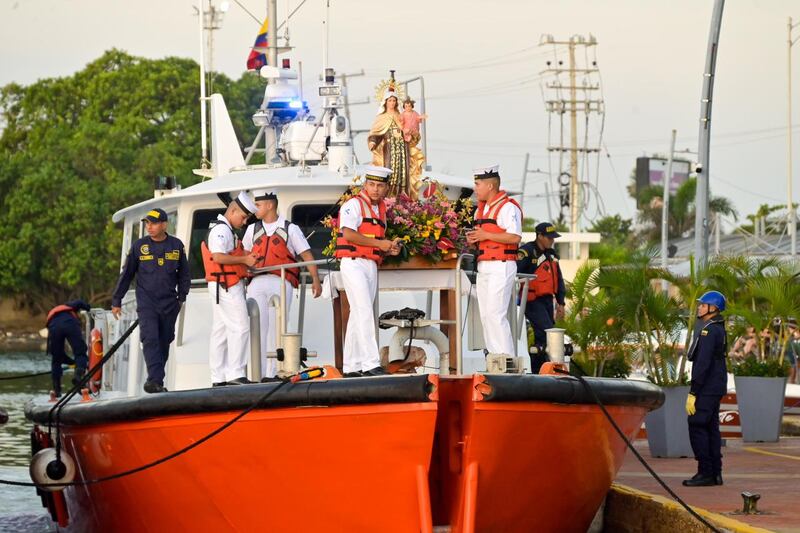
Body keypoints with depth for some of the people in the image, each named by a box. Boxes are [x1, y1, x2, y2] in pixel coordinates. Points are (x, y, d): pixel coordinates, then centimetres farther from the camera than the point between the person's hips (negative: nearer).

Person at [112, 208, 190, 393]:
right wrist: (116, 301, 10)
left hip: (169, 304, 3)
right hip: (146, 302, -3)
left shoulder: (176, 245, 5)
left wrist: (181, 297, 11)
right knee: (150, 339, -17)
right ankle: (155, 380, -25)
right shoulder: (139, 246, 1)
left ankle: (157, 381, 13)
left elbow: (184, 274, 17)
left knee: (164, 342, 5)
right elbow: (126, 275, 8)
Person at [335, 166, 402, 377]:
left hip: (371, 266, 8)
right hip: (353, 263, -8)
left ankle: (351, 367, 12)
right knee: (365, 312, -16)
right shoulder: (354, 205, -6)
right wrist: (379, 243, -17)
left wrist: (390, 249, 3)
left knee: (358, 316, 9)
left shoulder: (381, 209, 20)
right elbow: (348, 234, -20)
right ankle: (371, 364, -22)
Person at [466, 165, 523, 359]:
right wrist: (474, 239, 6)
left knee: (495, 314, -15)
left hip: (501, 268, -10)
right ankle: (494, 357, 13)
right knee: (485, 314, 9)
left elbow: (515, 237, -20)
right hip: (483, 268, 10)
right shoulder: (481, 208, 19)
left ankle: (506, 358, -13)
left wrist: (486, 235, -18)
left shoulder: (508, 207, -11)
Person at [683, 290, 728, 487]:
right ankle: (715, 473, 12)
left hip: (707, 388, -10)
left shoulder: (708, 331, -16)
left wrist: (692, 393, -21)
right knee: (711, 428, 11)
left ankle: (705, 473, -9)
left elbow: (702, 363, -22)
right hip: (716, 388, 10)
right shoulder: (719, 329, 15)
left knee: (697, 427, -8)